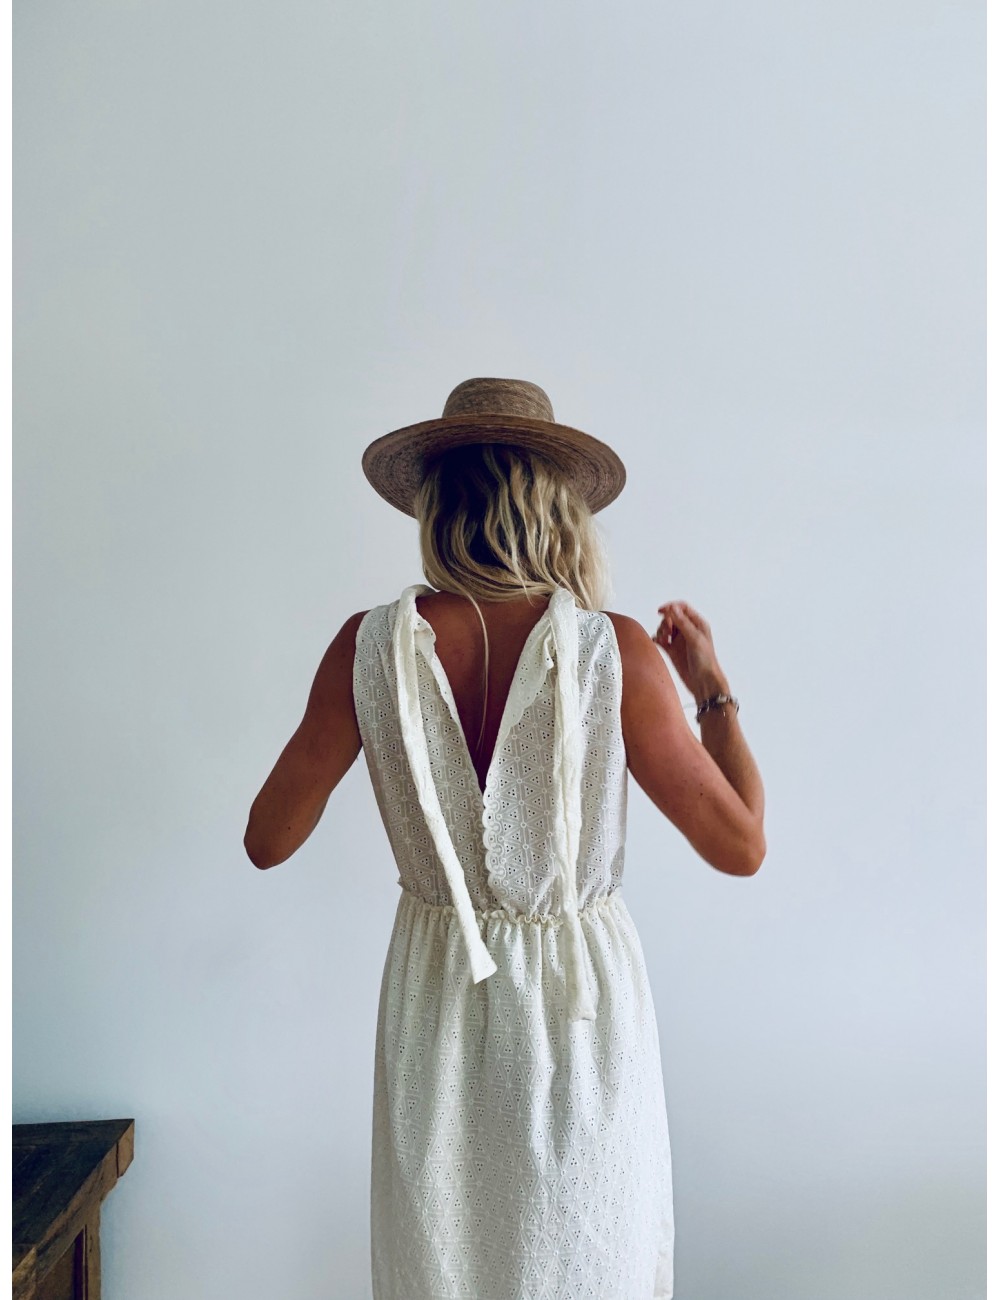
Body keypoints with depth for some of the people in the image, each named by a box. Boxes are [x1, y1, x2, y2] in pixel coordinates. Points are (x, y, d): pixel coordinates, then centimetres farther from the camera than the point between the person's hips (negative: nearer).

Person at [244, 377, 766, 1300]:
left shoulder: (371, 646, -14)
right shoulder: (615, 651, -19)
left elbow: (268, 840, -3)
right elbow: (742, 846, -11)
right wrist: (713, 688, 2)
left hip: (434, 999, 2)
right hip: (580, 1005, -1)